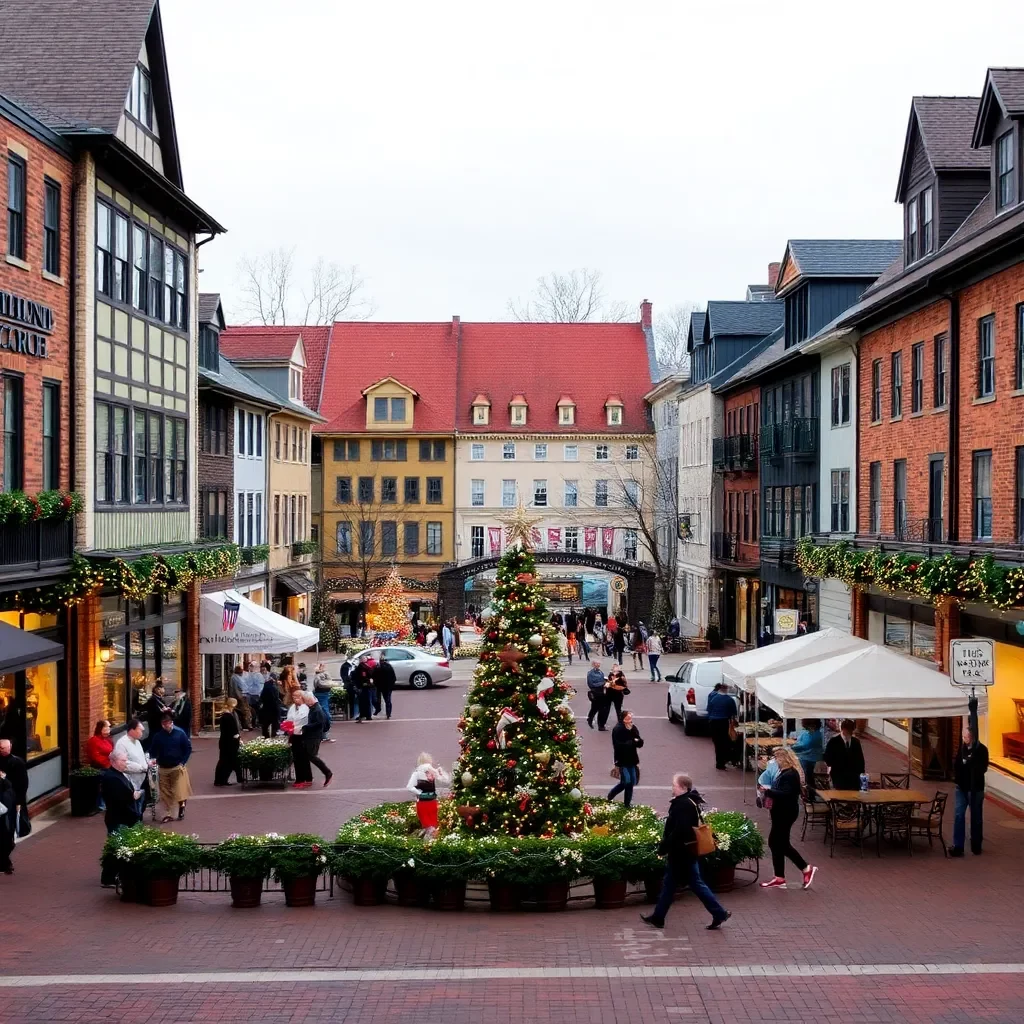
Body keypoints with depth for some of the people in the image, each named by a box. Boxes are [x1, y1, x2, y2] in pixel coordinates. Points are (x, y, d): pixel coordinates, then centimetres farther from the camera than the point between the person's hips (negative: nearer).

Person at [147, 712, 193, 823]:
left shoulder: (179, 733, -7)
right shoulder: (158, 736, -3)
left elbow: (188, 748, -4)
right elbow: (152, 751, 6)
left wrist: (183, 762, -10)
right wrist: (154, 760, -13)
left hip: (178, 767, -2)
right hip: (163, 768, 2)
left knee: (180, 790, -9)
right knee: (165, 793, 7)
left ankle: (182, 805, 16)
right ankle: (168, 813, 17)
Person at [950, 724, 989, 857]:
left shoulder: (981, 749, -10)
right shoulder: (962, 748, 5)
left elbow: (982, 768, -15)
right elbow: (956, 765, 10)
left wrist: (968, 763, -21)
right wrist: (956, 777, -5)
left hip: (975, 789, -4)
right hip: (962, 787, 4)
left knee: (975, 817, 8)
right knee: (959, 815, -3)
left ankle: (976, 846, 21)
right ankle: (958, 846, -4)